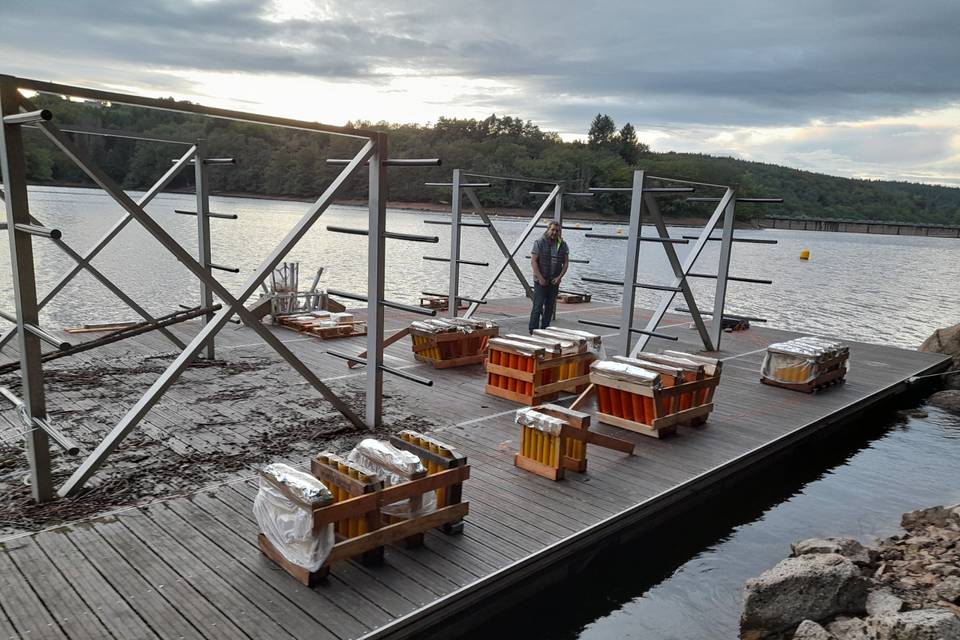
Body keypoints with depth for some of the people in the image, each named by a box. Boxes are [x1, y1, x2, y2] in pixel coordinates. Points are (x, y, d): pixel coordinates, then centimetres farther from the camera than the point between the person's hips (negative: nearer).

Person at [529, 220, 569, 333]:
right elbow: (533, 261, -10)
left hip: (554, 281, 5)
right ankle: (533, 329, -1)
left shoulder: (563, 245, 6)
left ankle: (545, 329, 17)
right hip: (541, 281, -4)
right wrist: (540, 278, -15)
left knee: (550, 306, 8)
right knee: (538, 305, -7)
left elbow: (566, 263, 9)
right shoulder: (540, 242, -7)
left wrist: (559, 277, -5)